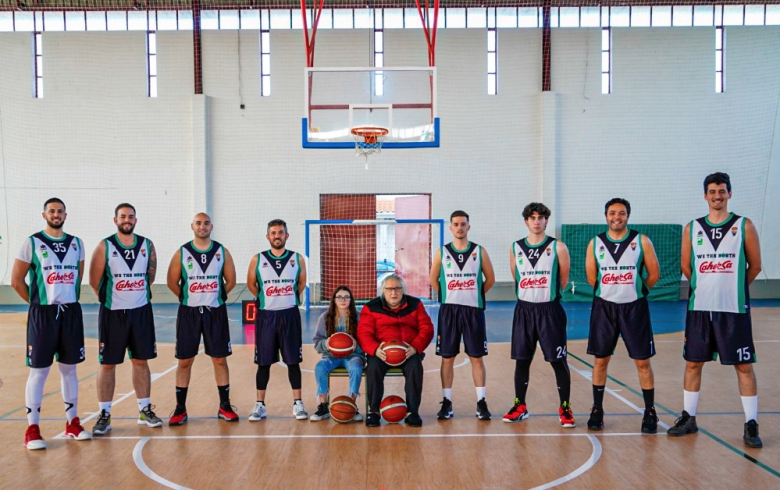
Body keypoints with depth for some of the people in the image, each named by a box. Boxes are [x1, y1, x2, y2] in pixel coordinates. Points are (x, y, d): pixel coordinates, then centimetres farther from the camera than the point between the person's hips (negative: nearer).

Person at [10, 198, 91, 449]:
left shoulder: (76, 243, 8)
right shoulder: (32, 243, -4)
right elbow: (16, 281, -1)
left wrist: (68, 299, 10)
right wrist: (38, 302, 2)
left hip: (71, 312, 4)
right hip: (42, 314, -4)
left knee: (69, 368, 11)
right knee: (38, 371, -1)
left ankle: (72, 423, 20)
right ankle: (32, 429, 7)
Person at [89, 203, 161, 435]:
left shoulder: (147, 245, 3)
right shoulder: (105, 246, -6)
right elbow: (94, 281, -4)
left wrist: (136, 294, 9)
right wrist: (110, 299, 4)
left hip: (141, 311, 3)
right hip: (113, 313, -3)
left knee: (141, 361, 10)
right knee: (107, 363, 2)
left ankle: (145, 410, 19)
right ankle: (104, 415, 10)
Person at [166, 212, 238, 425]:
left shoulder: (222, 252, 1)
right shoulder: (182, 253, -1)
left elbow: (231, 280, 7)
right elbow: (172, 282, 3)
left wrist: (216, 297, 7)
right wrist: (189, 298, 6)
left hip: (216, 312, 1)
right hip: (189, 312, 0)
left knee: (220, 360, 5)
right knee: (184, 361, 3)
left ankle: (225, 407, 14)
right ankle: (180, 409, 13)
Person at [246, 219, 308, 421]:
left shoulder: (297, 259, 0)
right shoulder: (257, 260, -1)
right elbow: (251, 284, 11)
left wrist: (289, 299, 9)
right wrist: (265, 299, 11)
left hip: (290, 315, 0)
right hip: (266, 315, 0)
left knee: (293, 361, 4)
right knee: (263, 362, 5)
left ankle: (297, 403, 13)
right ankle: (260, 405, 14)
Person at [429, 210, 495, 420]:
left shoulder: (479, 252, 0)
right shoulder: (442, 252, 1)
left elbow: (490, 279, 7)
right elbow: (433, 280, 11)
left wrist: (475, 295, 5)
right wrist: (448, 296, 7)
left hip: (473, 310, 0)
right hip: (449, 310, 1)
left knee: (476, 357, 4)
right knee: (447, 358, 4)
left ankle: (481, 403, 11)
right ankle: (447, 402, 12)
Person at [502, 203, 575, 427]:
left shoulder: (557, 247, -4)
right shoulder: (516, 248, 6)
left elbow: (563, 280, 2)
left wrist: (548, 295, 7)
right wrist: (529, 295, 12)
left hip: (549, 310, -3)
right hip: (524, 310, 3)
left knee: (558, 360, 0)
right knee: (521, 359, 9)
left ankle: (565, 408, 11)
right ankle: (520, 406, 20)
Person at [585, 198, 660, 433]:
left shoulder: (641, 241, -3)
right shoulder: (595, 243, 1)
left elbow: (654, 274, 2)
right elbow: (592, 277, 8)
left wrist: (635, 291, 8)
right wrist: (611, 291, 10)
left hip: (634, 307, -1)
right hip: (604, 307, 2)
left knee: (642, 361, 3)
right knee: (600, 360, 7)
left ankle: (650, 413, 15)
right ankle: (597, 410, 18)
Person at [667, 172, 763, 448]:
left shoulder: (744, 226, -2)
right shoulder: (692, 228, 5)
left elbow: (755, 266, 3)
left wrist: (732, 288, 10)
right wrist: (708, 287, 13)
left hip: (734, 309, -3)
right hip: (699, 308, 3)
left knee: (743, 366, 2)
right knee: (693, 363, 9)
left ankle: (751, 426, 11)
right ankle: (689, 418, 22)